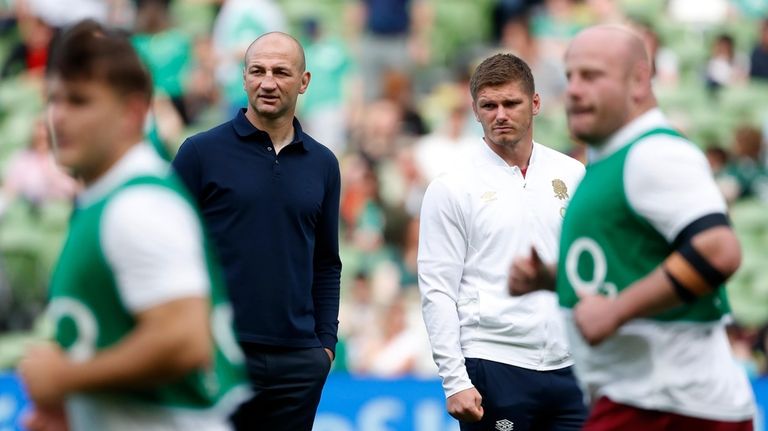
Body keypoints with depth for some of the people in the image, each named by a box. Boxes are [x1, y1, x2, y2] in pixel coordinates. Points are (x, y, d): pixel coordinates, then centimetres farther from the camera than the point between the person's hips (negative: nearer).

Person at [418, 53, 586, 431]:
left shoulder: (572, 176, 9)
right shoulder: (451, 188, -1)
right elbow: (437, 292, -5)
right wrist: (455, 381, -12)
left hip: (568, 367, 3)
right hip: (493, 368, -3)